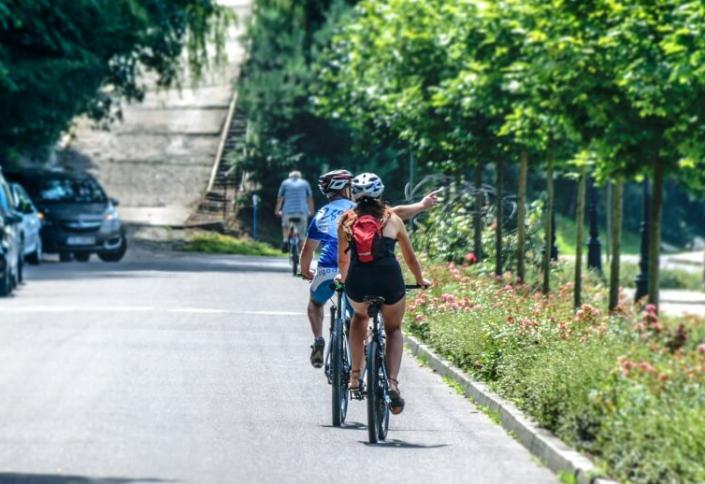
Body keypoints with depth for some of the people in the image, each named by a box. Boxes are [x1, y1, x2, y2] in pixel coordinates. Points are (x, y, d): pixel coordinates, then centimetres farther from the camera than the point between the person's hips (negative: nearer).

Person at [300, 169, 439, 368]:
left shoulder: (321, 215, 17)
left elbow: (307, 250, 20)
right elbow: (396, 214, 1)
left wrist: (305, 272, 35)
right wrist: (422, 206, 5)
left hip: (326, 272, 2)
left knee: (315, 302, 30)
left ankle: (318, 341, 10)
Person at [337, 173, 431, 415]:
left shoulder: (347, 221, 16)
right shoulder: (392, 219, 15)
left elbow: (342, 260, 27)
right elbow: (410, 257, 25)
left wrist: (343, 277, 49)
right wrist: (420, 280, 43)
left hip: (358, 283, 1)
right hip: (389, 281, -1)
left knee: (360, 316, 34)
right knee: (394, 330, 24)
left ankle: (355, 376, 26)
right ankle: (392, 383, 3)